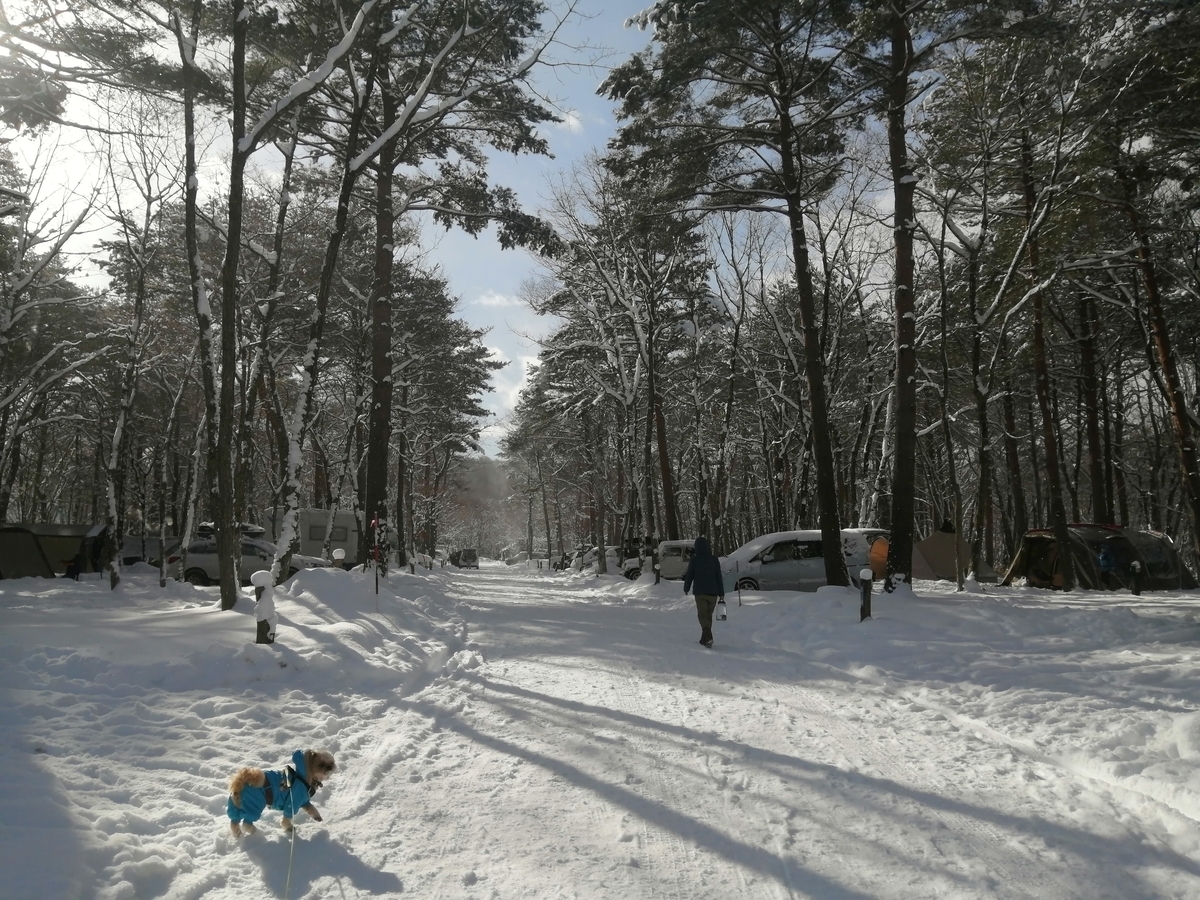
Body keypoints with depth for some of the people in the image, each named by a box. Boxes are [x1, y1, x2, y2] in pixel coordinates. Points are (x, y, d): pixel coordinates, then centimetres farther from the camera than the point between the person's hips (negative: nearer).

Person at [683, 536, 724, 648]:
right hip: (713, 592, 3)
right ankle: (705, 639, 20)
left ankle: (708, 636, -23)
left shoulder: (694, 560, -6)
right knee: (708, 615, 14)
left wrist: (686, 588, 18)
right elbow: (719, 578, 3)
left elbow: (689, 576, 1)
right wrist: (721, 594, 7)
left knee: (702, 615, -2)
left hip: (700, 592, -3)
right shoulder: (714, 560, 2)